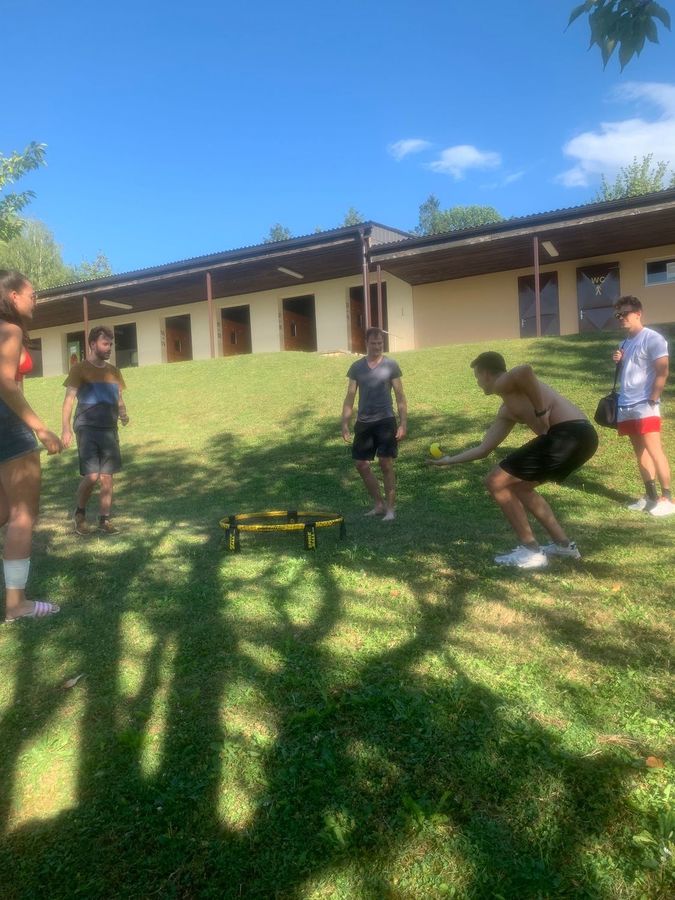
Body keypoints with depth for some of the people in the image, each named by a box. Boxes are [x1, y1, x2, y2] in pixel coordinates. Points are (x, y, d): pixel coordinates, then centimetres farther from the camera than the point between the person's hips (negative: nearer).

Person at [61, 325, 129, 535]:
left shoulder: (113, 371, 13)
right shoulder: (80, 369, -3)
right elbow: (69, 399, -8)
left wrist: (123, 415, -5)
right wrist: (66, 429, -19)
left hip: (109, 430, 5)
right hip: (87, 429, -5)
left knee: (107, 478, 4)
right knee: (92, 476, -12)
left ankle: (104, 520, 13)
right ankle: (79, 513, 12)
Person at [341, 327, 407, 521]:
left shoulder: (391, 365, -2)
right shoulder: (356, 367, 6)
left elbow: (400, 396, -1)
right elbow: (350, 397, 9)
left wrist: (403, 423, -8)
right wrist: (345, 423, 1)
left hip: (385, 421, -4)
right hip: (363, 422, 4)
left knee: (386, 464, -6)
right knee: (361, 465, 5)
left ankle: (390, 508, 6)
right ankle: (379, 504, 21)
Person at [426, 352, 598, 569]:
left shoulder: (503, 384, 1)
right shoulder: (506, 411, 27)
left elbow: (525, 370, -25)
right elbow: (483, 449, 31)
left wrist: (540, 412, -16)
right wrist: (450, 460, 41)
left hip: (568, 435, -10)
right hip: (580, 436, 10)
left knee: (496, 482, -1)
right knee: (517, 485, 25)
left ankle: (531, 552, 4)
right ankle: (563, 544, 27)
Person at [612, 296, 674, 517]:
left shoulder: (652, 338, -7)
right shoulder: (625, 343, 16)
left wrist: (652, 400, -15)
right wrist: (618, 362, 3)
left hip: (644, 406, -8)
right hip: (626, 406, 8)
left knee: (654, 450, -9)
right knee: (640, 452, 10)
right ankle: (650, 496, 16)